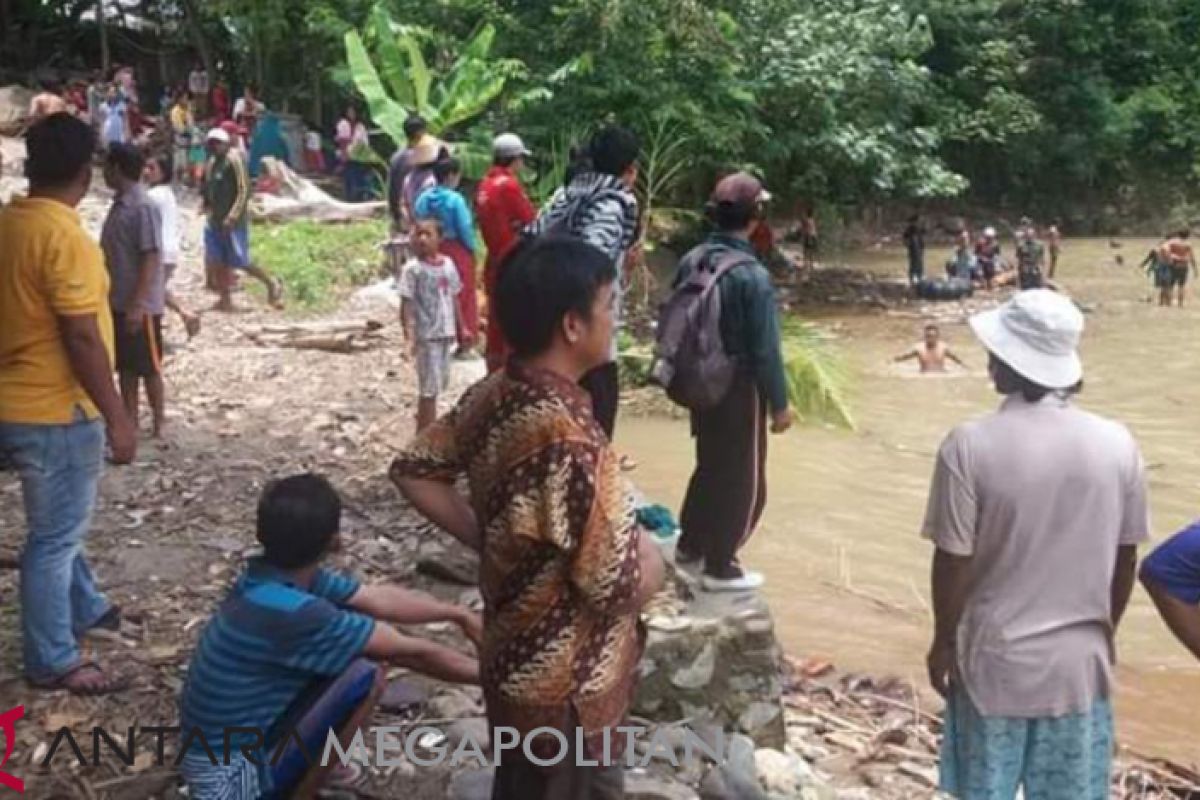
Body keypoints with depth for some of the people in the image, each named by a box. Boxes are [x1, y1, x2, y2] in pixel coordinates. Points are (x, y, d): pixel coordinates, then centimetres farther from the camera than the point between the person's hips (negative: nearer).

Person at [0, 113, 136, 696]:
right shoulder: (65, 236, -21)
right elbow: (81, 338, -23)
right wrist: (116, 417, -17)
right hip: (55, 410, -9)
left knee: (60, 523, 24)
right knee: (55, 535, 2)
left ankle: (84, 608, 42)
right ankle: (52, 661, 13)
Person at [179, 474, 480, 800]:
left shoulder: (283, 578, -4)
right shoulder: (291, 612, -29)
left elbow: (379, 598, 9)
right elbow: (410, 653, -21)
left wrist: (457, 613, 12)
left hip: (241, 733, 9)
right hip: (230, 770, -9)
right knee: (362, 675, -22)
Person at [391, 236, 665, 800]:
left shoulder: (490, 395, -6)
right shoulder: (570, 438, -32)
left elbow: (413, 470, 7)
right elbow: (621, 588, -28)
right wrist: (648, 552, -7)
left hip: (512, 658, 8)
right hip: (566, 685, -8)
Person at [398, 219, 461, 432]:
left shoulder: (448, 264, 5)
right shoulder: (412, 268, -11)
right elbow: (406, 304, -14)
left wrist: (461, 327, 16)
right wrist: (409, 334, -23)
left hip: (446, 333, 6)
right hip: (425, 335, -6)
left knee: (439, 383, 16)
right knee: (429, 386, -2)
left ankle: (429, 427, 32)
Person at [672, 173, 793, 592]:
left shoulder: (691, 261, -3)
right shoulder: (752, 275, -22)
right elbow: (765, 349, -19)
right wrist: (779, 404, -9)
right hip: (739, 389, -7)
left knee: (710, 466, 24)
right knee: (742, 480, 10)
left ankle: (689, 547, 36)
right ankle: (720, 567, 19)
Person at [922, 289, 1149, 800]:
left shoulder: (970, 445, -18)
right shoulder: (1117, 444, -8)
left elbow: (953, 561, -13)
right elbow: (1125, 559, 2)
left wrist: (943, 640, 2)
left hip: (995, 660, -2)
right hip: (1079, 660, 3)